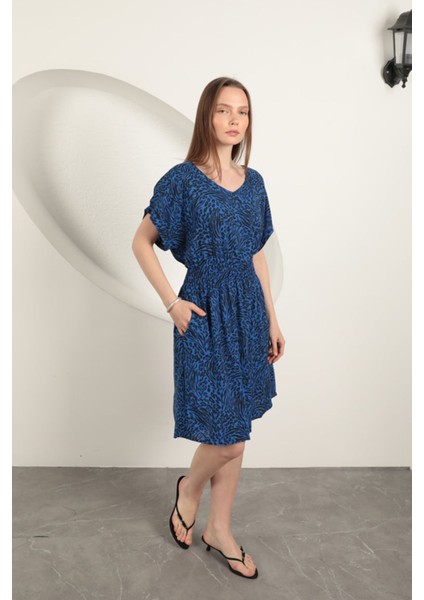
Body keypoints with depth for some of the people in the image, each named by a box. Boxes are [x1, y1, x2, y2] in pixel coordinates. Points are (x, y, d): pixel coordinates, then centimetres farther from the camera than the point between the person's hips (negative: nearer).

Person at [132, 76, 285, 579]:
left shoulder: (253, 181, 8)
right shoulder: (182, 179, -8)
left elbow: (257, 255, 13)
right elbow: (141, 243, -3)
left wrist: (272, 319, 12)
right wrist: (172, 302, -10)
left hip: (248, 309, 6)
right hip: (207, 311, -6)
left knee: (234, 433, 13)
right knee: (227, 438, -2)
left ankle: (219, 528, 32)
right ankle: (188, 490, 32)